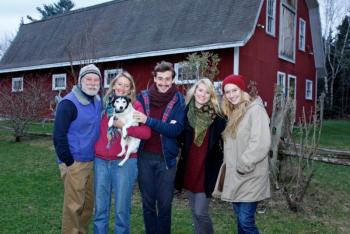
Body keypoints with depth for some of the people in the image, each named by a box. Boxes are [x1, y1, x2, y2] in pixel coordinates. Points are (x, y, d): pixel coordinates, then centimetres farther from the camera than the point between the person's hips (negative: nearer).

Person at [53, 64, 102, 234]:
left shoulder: (98, 101, 8)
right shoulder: (69, 103, -15)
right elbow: (59, 135, -17)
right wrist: (68, 162, -15)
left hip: (92, 161, 7)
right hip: (75, 162, -7)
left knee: (88, 203, 16)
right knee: (74, 205, 2)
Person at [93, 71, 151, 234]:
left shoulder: (135, 106, -3)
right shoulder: (103, 103, 8)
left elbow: (146, 133, -11)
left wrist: (124, 126, -19)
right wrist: (94, 149, 5)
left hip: (125, 162, -3)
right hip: (101, 160, 4)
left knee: (121, 209, 7)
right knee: (100, 207, 13)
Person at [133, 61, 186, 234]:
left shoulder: (178, 100, -5)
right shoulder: (143, 97, 0)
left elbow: (176, 130, -15)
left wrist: (148, 120, -23)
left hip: (166, 158, -2)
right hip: (145, 157, 2)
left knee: (164, 204, 9)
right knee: (147, 203, 14)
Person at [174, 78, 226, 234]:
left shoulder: (216, 116, -7)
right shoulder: (187, 112, 3)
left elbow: (222, 142, -5)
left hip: (207, 170, -4)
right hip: (189, 168, 4)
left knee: (201, 212, -3)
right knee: (194, 212, 15)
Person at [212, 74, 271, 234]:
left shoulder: (255, 110, -12)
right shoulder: (233, 112, 14)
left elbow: (261, 144, -23)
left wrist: (243, 166, -18)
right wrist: (229, 165, 8)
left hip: (249, 176, -8)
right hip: (234, 175, 8)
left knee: (246, 221, -6)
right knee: (240, 220, 15)